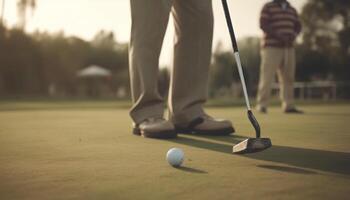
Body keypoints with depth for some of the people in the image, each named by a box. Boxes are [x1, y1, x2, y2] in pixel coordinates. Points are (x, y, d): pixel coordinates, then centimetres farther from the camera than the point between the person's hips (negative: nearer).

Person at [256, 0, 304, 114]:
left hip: (289, 48, 6)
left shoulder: (292, 10, 19)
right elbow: (263, 24, -9)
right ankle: (262, 105, -6)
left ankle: (288, 105, 9)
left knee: (288, 77, 4)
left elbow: (298, 26, 16)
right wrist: (278, 36, -19)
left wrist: (293, 35, -6)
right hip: (272, 47, -6)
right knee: (267, 76, -9)